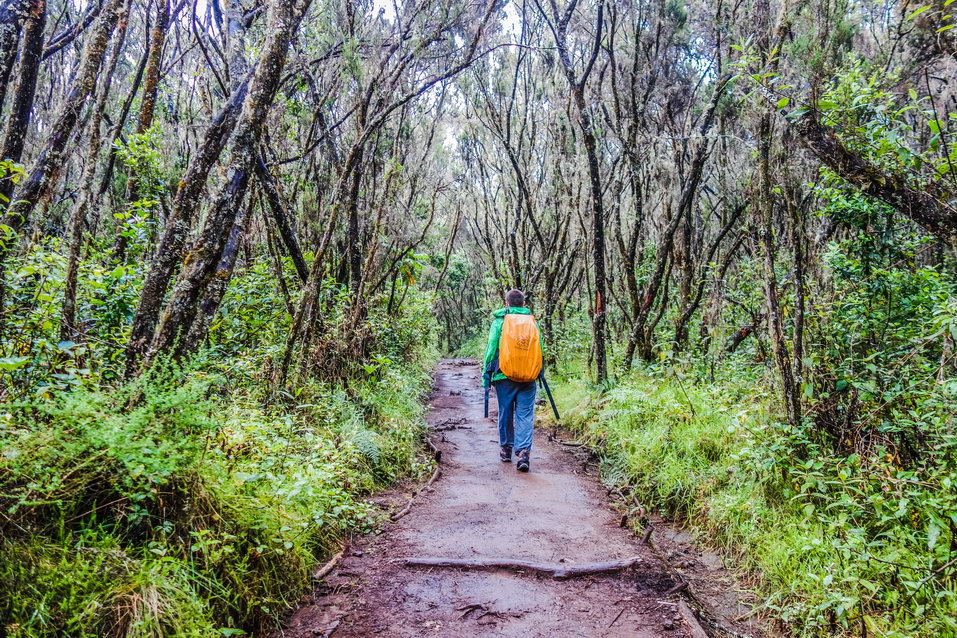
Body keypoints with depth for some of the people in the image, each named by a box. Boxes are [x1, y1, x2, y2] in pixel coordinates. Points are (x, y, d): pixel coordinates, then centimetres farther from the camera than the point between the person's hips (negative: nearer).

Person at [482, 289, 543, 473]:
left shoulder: (499, 322, 0)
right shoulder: (532, 322, 7)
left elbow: (491, 349, -1)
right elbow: (539, 350, 11)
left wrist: (486, 375, 5)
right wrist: (539, 373, 22)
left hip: (505, 376, -1)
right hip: (528, 378, 1)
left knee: (505, 413, 14)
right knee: (525, 416, 2)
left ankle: (506, 449, 25)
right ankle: (524, 452, -11)